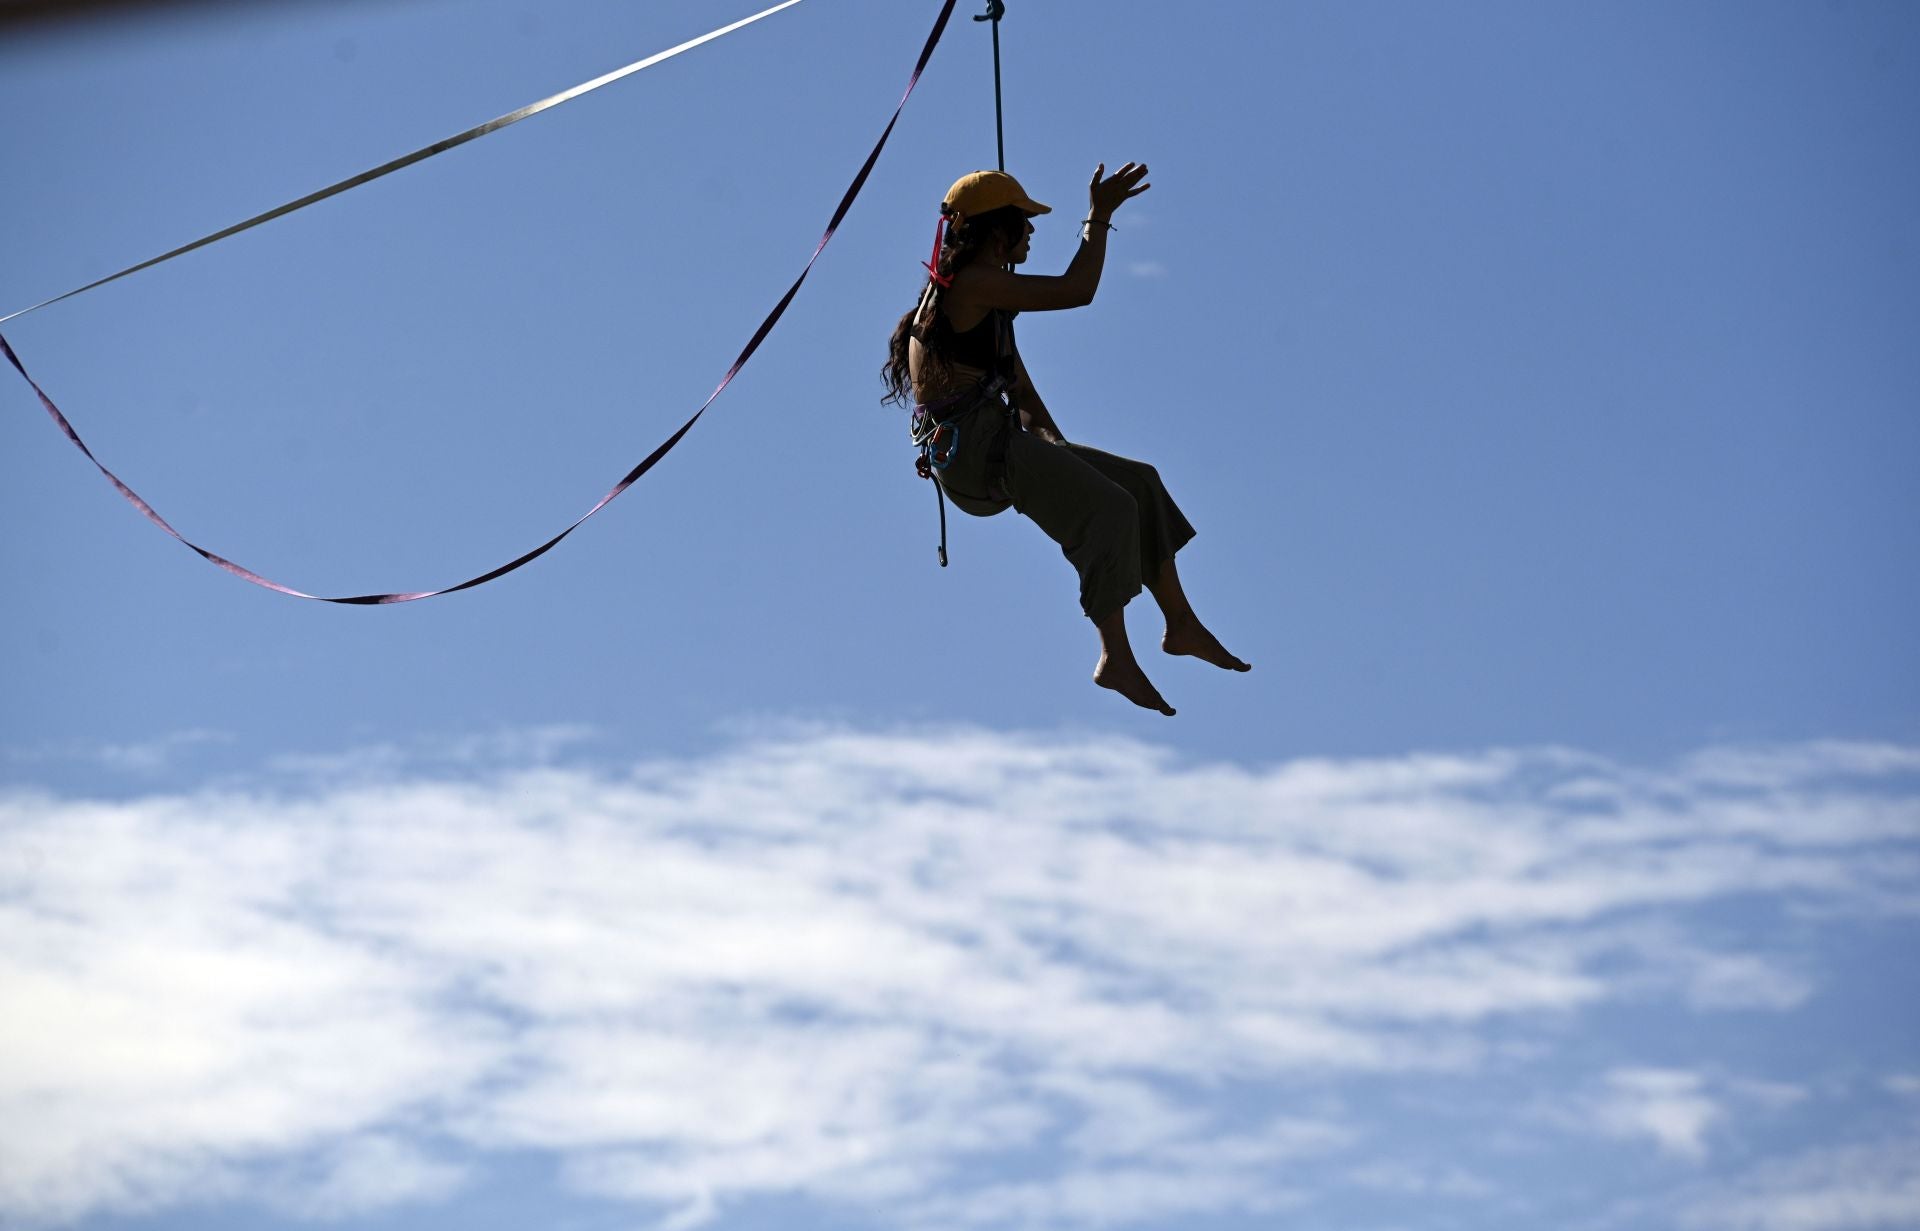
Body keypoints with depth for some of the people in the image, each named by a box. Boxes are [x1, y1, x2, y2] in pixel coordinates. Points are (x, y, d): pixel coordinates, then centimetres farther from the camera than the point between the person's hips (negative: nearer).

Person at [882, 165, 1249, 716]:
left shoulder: (987, 291, 19)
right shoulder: (970, 284, -13)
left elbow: (1016, 381, 22)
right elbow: (1075, 291, -17)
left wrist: (1056, 444, 11)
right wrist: (1098, 218, -8)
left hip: (996, 443, 10)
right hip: (972, 447, -10)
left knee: (1140, 482, 8)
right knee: (1109, 508, -20)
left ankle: (1180, 622, 11)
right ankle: (1116, 660, -18)